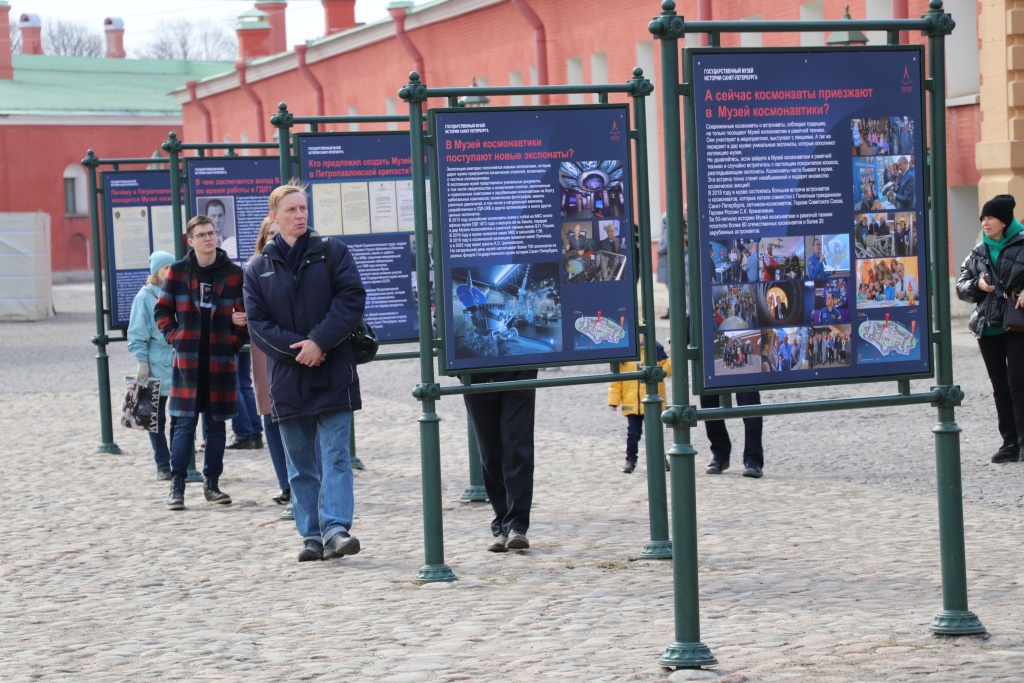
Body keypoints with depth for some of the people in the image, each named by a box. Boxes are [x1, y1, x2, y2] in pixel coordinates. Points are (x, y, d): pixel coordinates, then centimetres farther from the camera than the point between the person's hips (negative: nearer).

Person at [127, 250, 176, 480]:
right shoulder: (145, 296, -3)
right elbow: (137, 334, -3)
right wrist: (142, 362, -10)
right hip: (156, 366, -3)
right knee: (157, 418, 4)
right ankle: (163, 465, 10)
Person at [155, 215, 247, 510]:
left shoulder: (233, 273, 2)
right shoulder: (178, 271, 3)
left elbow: (245, 314, 7)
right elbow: (163, 310, 9)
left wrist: (234, 341, -5)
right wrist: (175, 338, -2)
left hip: (220, 360, 1)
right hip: (187, 360, -1)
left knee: (216, 423, 7)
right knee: (185, 422, -4)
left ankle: (212, 483, 16)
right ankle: (177, 485, 0)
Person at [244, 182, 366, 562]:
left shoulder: (331, 252, 5)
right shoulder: (258, 269, 9)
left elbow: (352, 299, -4)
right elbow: (257, 323, 2)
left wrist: (319, 341, -14)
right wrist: (296, 348, -12)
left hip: (333, 375, -2)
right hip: (287, 378, 3)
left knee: (335, 454, -10)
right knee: (299, 463, 6)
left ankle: (335, 528, -15)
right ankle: (312, 535, 11)